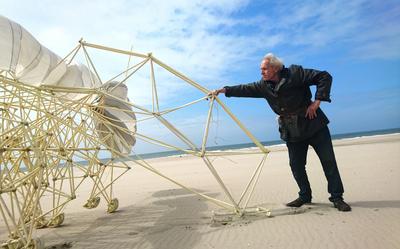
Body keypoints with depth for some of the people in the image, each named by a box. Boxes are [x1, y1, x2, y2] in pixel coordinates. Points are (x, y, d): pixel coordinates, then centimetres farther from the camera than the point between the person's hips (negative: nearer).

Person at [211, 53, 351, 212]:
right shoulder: (264, 85, 2)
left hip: (313, 123, -4)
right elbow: (245, 89, 2)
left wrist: (317, 101, -18)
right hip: (291, 131, 5)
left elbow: (324, 77, -13)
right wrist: (223, 90, -6)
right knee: (296, 165, 5)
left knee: (328, 161, 0)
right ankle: (305, 196, 21)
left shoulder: (295, 73, -14)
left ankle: (337, 197, 13)